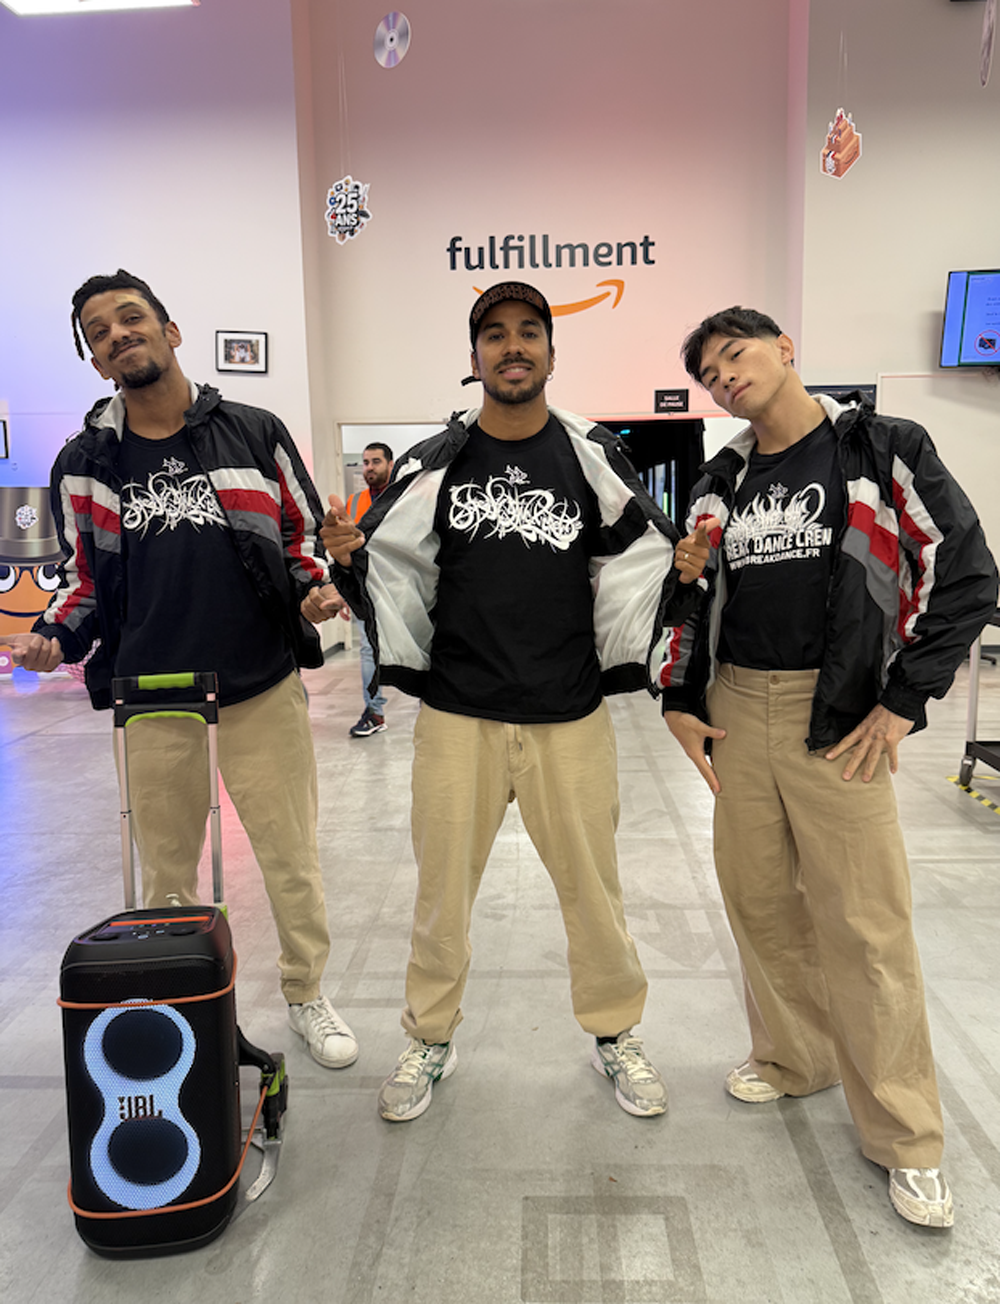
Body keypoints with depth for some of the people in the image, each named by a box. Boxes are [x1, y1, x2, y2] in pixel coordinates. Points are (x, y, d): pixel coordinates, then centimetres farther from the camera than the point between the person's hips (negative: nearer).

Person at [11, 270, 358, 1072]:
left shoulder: (256, 434, 2)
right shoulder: (86, 464, 7)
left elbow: (305, 538, 9)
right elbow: (85, 577, 15)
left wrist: (316, 585, -11)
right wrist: (54, 636, -3)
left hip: (264, 689, -1)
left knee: (292, 857, 7)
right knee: (166, 868, 16)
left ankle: (308, 994, 29)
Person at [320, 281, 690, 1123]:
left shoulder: (591, 456, 1)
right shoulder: (434, 464, 0)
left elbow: (643, 558, 10)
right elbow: (390, 564, 5)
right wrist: (348, 555, -14)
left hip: (571, 717, 0)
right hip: (457, 715, 0)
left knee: (591, 883, 12)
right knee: (442, 886, 12)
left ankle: (615, 1034, 37)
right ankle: (430, 1041, 35)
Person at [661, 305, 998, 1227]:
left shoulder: (885, 451, -3)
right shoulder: (724, 482, 13)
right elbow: (693, 591, 18)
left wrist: (902, 704, -10)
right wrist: (681, 703, 9)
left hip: (840, 716, -5)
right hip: (737, 709, 5)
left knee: (864, 921, -1)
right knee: (757, 896, 12)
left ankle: (905, 1137, 16)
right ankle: (794, 1057, 35)